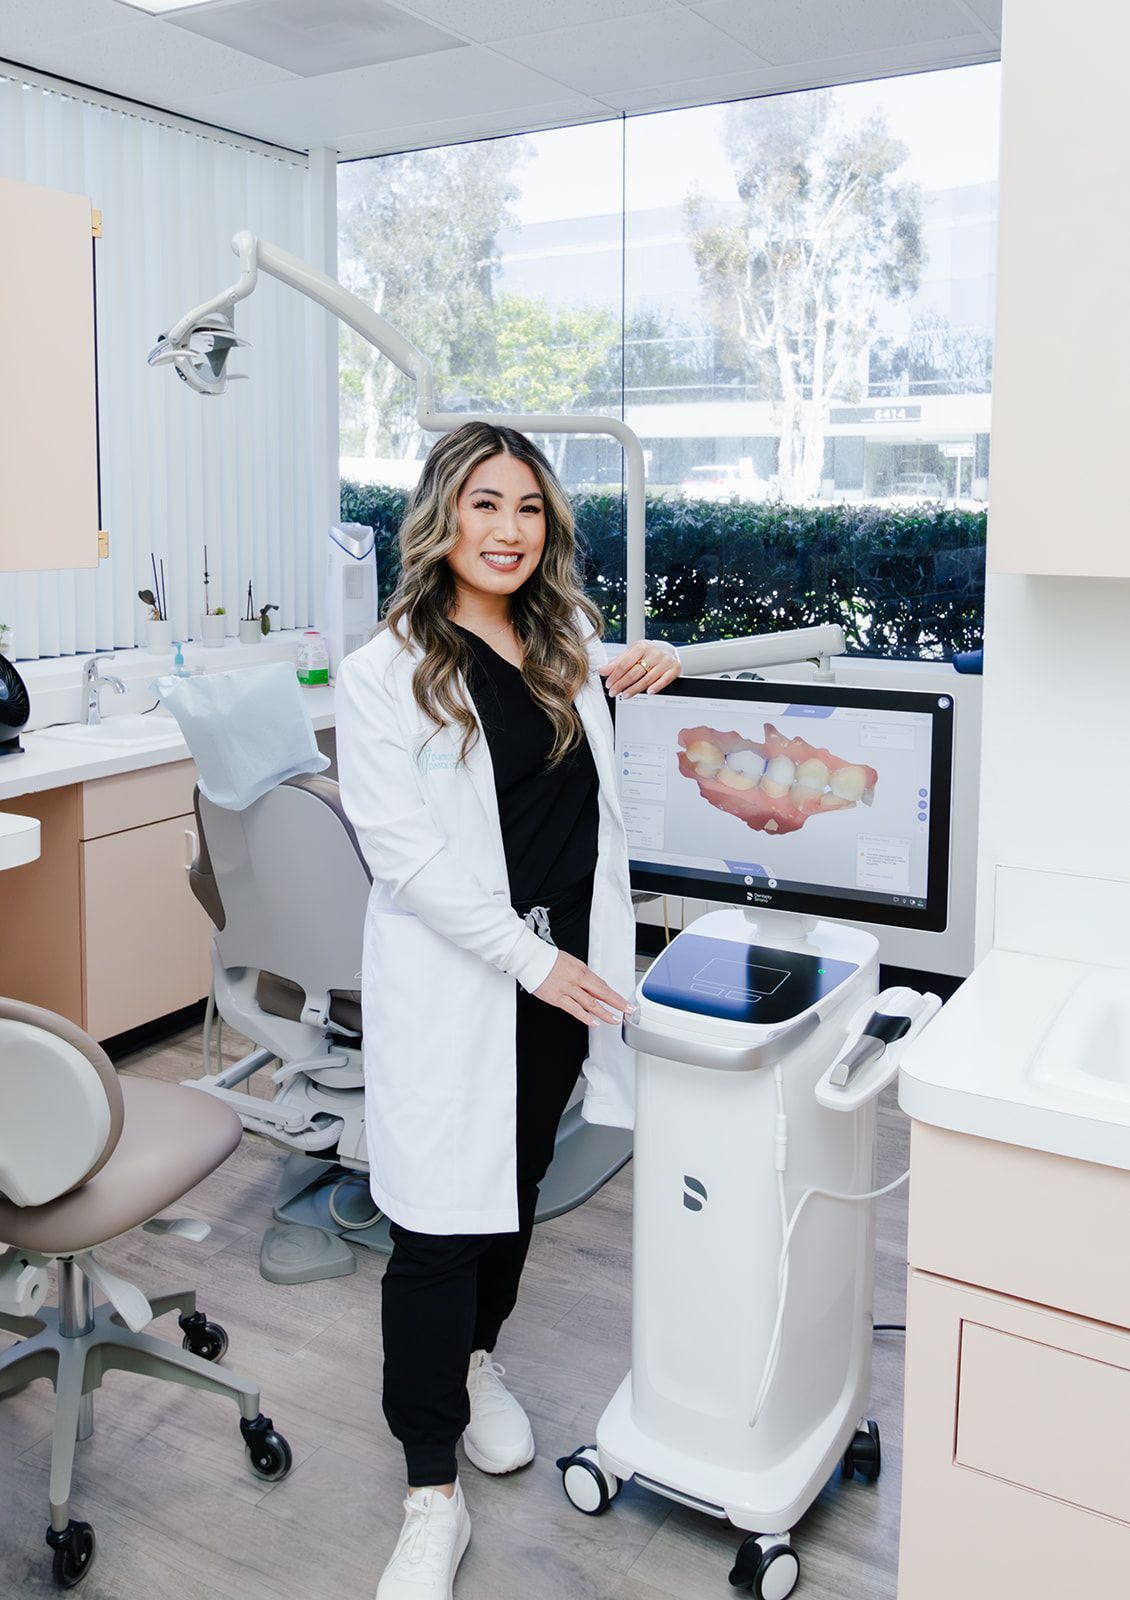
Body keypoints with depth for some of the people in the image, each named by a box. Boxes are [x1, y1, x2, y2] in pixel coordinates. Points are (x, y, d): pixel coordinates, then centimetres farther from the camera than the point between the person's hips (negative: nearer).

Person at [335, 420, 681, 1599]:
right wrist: (527, 955, -19)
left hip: (563, 966, 6)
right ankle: (431, 1494, 15)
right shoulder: (383, 675, -12)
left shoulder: (568, 640, 6)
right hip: (454, 981, -5)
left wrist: (641, 668, 5)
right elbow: (403, 851, -16)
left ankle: (473, 1360, 46)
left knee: (516, 1182, 20)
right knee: (440, 1220, 0)